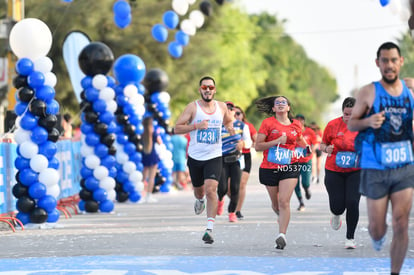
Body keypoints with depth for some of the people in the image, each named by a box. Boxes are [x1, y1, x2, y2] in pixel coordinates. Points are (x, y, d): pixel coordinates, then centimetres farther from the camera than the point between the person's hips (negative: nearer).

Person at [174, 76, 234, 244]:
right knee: (199, 190, 17)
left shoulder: (221, 107, 3)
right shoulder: (193, 107, -6)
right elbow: (177, 128, -9)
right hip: (195, 157, 0)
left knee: (211, 189, -18)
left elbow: (228, 120, 26)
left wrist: (230, 127, 5)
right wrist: (196, 126, -21)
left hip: (214, 156, 0)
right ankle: (200, 200, 57)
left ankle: (210, 229, -18)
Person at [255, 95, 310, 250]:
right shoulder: (267, 123, -2)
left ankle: (282, 235, -17)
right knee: (275, 203, 13)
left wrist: (306, 147, 8)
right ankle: (281, 216, 47)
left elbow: (299, 139, 29)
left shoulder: (295, 125, 7)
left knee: (284, 201, -15)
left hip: (289, 168, 0)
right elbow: (258, 146, -6)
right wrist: (277, 141, -16)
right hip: (269, 168, 0)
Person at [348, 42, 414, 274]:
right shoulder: (369, 92, -6)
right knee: (377, 228, 3)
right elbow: (351, 124, 0)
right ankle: (377, 238, 40)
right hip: (376, 169, -2)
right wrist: (368, 121, -21)